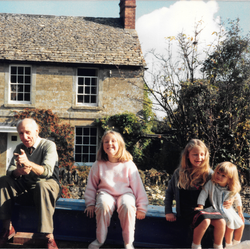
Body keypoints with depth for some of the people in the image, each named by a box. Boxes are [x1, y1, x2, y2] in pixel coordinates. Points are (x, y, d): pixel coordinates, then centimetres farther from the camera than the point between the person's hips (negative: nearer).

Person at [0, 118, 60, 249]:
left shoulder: (48, 145, -8)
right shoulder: (19, 148, 9)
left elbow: (47, 171, -23)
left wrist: (28, 163, -40)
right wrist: (18, 171, -29)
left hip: (48, 185, -5)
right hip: (25, 189, 5)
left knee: (42, 185, -38)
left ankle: (49, 238, -40)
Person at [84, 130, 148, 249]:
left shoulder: (128, 164, 0)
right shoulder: (98, 165, 3)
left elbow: (137, 186, 2)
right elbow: (91, 185, 11)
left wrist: (141, 208, 0)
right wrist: (90, 203, 3)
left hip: (125, 193, 0)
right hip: (106, 193, 1)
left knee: (127, 206, -35)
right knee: (103, 205, -35)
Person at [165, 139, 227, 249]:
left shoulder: (209, 173, 0)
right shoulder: (180, 173, -3)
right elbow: (169, 191, 6)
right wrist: (168, 212, 0)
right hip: (188, 210, -2)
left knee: (221, 221, -21)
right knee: (205, 221, -29)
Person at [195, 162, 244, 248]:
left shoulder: (233, 190, -11)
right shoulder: (210, 184, -21)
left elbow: (237, 199, 7)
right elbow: (203, 194, -14)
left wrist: (240, 212, 15)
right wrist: (200, 206, -21)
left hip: (228, 210, 5)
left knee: (241, 225, 5)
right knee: (230, 224, -21)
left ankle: (236, 245, 28)